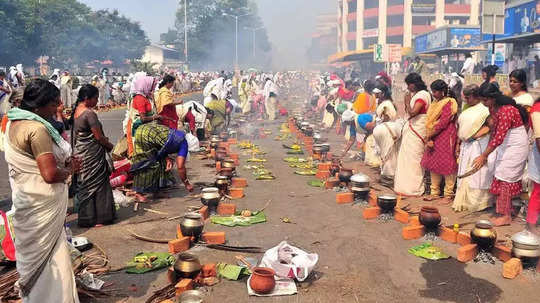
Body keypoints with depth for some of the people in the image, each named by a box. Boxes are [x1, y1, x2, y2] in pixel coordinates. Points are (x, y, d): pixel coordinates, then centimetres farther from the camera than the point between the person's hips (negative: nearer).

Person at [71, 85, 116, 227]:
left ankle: (85, 216, 26)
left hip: (80, 153, 9)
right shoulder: (89, 113, -19)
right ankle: (96, 218, 8)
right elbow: (98, 136, -17)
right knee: (96, 185, 1)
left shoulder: (76, 111, 9)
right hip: (92, 156, -9)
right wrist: (110, 145, 1)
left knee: (84, 186, 16)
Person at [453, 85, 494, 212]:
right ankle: (464, 201, 18)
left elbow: (490, 126, -16)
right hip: (466, 146, 8)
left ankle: (478, 202, 7)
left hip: (479, 146, -8)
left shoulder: (485, 109, -9)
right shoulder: (467, 110, 15)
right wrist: (458, 143, 14)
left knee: (477, 174, -3)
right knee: (465, 174, 10)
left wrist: (475, 135, -20)